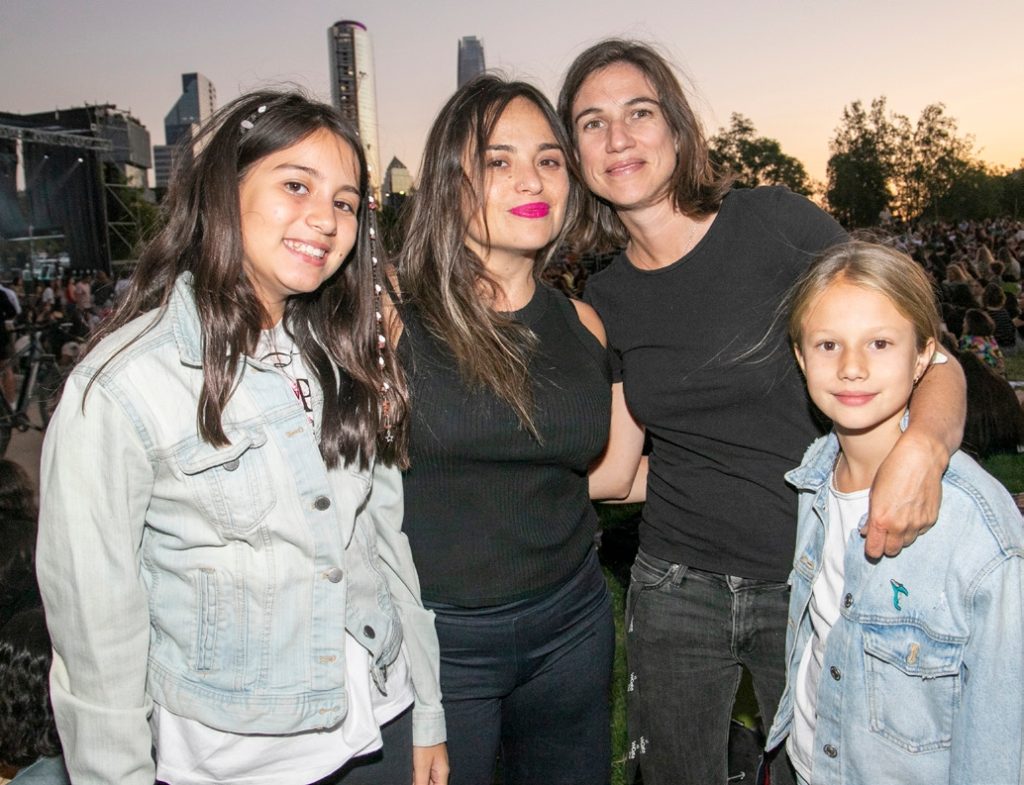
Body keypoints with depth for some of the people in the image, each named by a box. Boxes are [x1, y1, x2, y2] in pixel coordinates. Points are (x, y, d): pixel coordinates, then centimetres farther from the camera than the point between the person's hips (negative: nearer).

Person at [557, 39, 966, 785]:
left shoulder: (776, 222, -10)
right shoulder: (605, 300, 2)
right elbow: (612, 465, 7)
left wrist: (924, 445, -27)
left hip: (812, 582, -2)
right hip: (678, 586, 3)